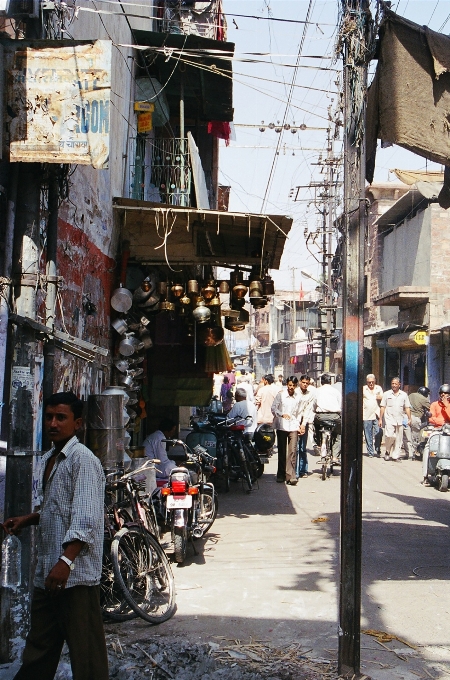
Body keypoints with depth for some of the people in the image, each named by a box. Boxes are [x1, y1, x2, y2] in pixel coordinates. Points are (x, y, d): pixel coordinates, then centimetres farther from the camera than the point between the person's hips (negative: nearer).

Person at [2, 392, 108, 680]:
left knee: (85, 650, -3)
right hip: (47, 571, 9)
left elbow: (86, 519, -22)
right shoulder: (49, 459, 16)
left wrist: (66, 561, -29)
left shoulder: (83, 460, -13)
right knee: (39, 648, 18)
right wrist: (28, 519, 12)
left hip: (75, 572, -9)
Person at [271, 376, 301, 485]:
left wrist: (299, 425, 11)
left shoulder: (298, 397, 7)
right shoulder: (281, 395, 1)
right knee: (282, 452, 8)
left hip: (293, 426, 1)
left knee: (292, 451, -11)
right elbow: (273, 408, -2)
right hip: (281, 426, -1)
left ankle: (290, 476, -11)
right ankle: (281, 475, 19)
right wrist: (282, 414, -17)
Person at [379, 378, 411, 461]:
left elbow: (407, 407, 12)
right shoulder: (386, 394, 7)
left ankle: (395, 456, 9)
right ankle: (388, 451, 6)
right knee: (390, 435, -17)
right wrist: (380, 419, 1)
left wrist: (409, 418, 3)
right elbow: (382, 407, 6)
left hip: (400, 420, 2)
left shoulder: (404, 395, 11)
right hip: (389, 419, -2)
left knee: (398, 439, 2)